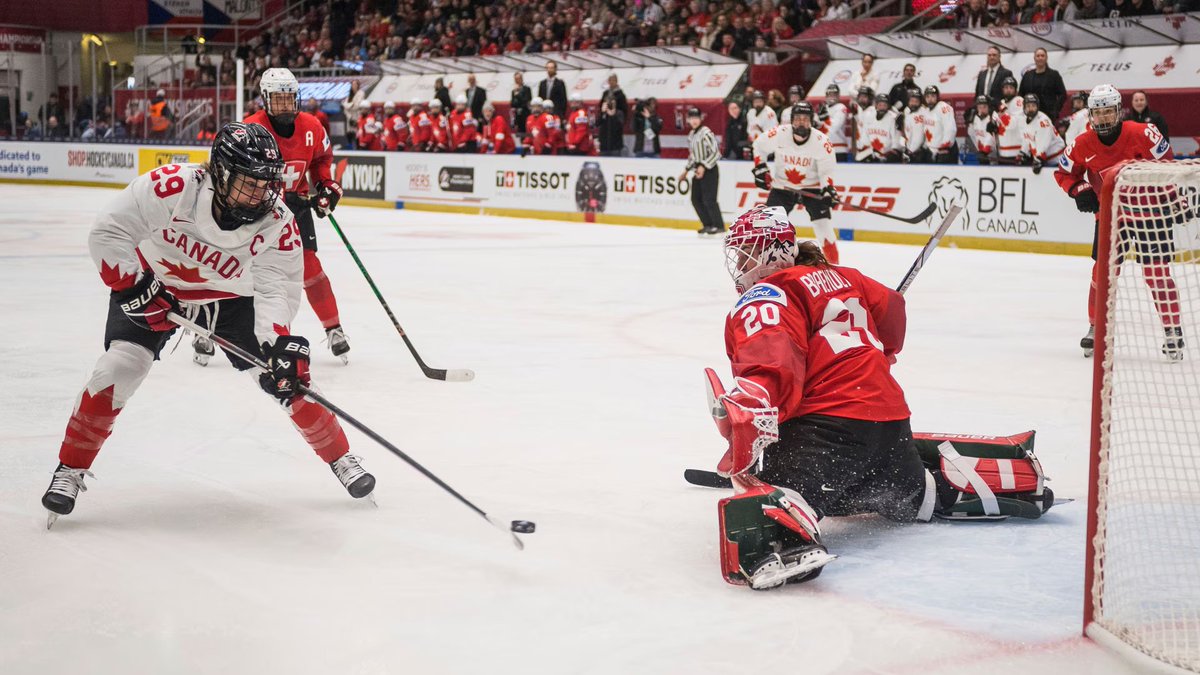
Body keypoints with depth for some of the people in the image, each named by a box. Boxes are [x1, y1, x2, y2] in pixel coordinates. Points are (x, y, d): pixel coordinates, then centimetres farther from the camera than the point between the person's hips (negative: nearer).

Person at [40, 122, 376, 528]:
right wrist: (132, 288, -31)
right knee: (121, 366, -18)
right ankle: (70, 471, -4)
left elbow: (277, 290, -28)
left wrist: (280, 344, -44)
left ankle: (340, 457, 14)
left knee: (288, 377, -6)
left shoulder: (278, 224, -26)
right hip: (152, 285, -1)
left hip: (230, 298, 2)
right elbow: (108, 233, -25)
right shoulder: (172, 188, -33)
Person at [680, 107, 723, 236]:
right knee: (696, 199, 6)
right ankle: (708, 225, 16)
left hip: (709, 170, -9)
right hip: (698, 169, 9)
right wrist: (686, 170, 21)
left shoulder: (706, 133, -14)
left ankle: (719, 226, -5)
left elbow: (715, 153, -18)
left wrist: (703, 167, -23)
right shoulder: (691, 135, 12)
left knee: (708, 199, -13)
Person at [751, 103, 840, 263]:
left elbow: (826, 171, -12)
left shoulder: (822, 142, -20)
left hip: (812, 187, -1)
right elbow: (759, 146, 2)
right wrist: (760, 169, -2)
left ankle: (833, 264, -2)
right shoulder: (778, 134, -18)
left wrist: (828, 190, -27)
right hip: (782, 186, 1)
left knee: (823, 225, -11)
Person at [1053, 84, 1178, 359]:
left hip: (1149, 210, -3)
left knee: (1157, 271, -6)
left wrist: (1175, 201, -7)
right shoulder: (1083, 145, -11)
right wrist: (1081, 191, -13)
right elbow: (1064, 172, 4)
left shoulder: (1142, 134, -19)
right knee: (1103, 268, 0)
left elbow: (1166, 164, -6)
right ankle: (1096, 327, 16)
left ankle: (1172, 330, 4)